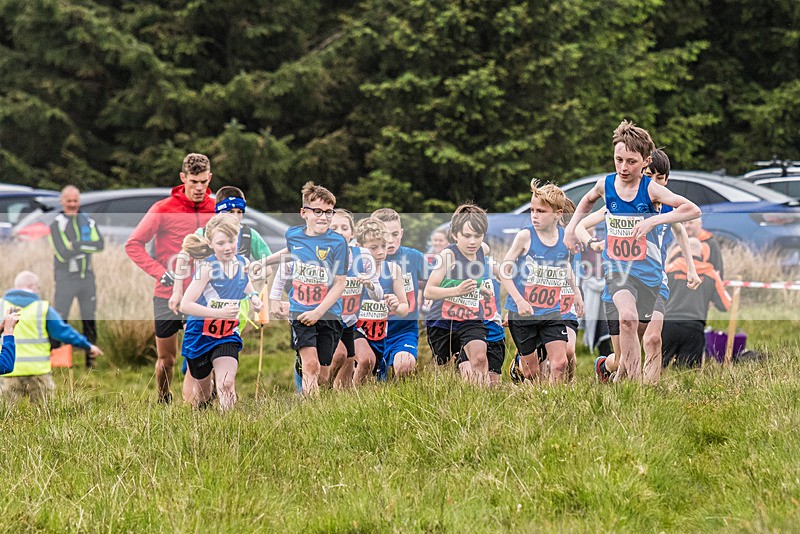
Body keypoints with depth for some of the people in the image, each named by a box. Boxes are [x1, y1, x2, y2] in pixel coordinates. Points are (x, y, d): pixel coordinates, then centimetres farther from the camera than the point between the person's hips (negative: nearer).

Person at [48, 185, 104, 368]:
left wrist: (77, 245, -18)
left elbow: (99, 245, -8)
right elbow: (63, 254, -18)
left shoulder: (88, 221, 7)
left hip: (87, 277, 4)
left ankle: (90, 359, 14)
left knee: (89, 320, 7)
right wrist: (86, 247, -11)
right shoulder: (56, 225, -7)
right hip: (65, 278, -4)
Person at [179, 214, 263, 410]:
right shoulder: (208, 267, -20)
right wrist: (220, 313, -35)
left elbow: (248, 289, 19)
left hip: (228, 337, 3)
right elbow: (185, 305, -26)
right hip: (200, 336, -3)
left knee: (227, 384, -20)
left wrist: (254, 299, -5)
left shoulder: (242, 263, -3)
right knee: (202, 392, 13)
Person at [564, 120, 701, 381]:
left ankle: (621, 376, 42)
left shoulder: (650, 189, -13)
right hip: (616, 266, 0)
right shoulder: (606, 184, -2)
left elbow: (693, 210, -24)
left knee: (636, 332, 14)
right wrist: (571, 227, 13)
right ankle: (635, 384, -30)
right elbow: (587, 201, 25)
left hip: (647, 269, 0)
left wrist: (654, 220, -32)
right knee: (627, 318, -29)